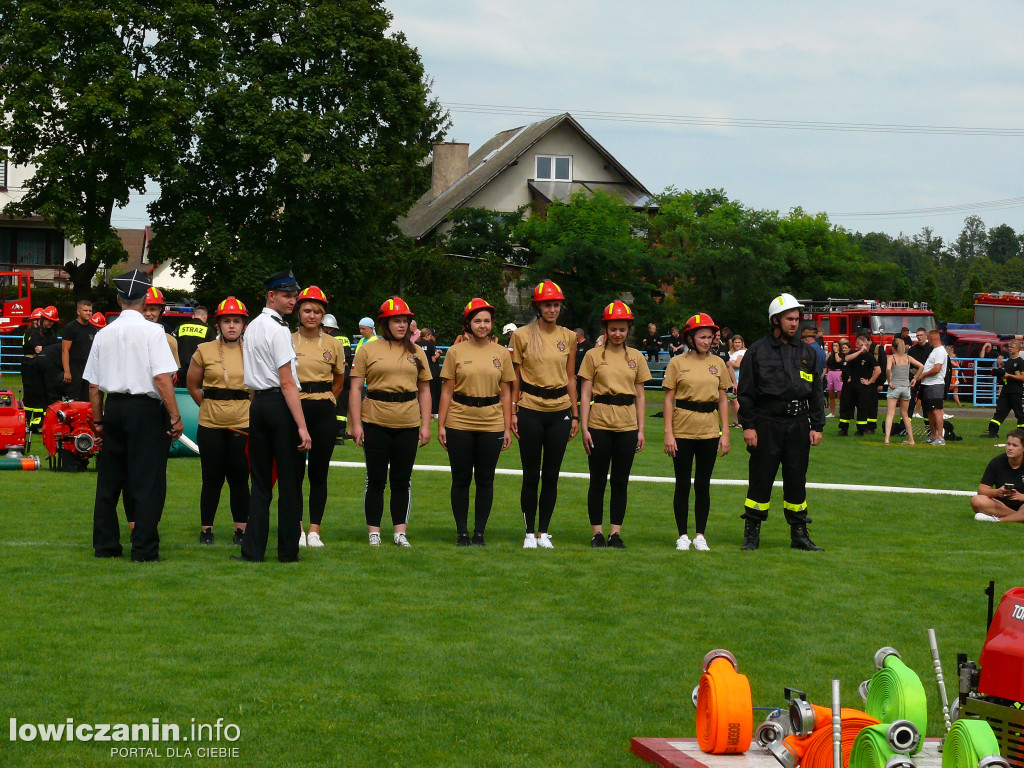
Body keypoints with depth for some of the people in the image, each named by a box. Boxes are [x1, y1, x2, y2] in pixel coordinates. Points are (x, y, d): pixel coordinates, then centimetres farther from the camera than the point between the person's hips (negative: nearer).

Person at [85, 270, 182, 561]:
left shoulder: (103, 334, 7)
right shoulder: (151, 331, -8)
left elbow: (93, 384, 10)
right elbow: (162, 378, -15)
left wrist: (98, 420, 19)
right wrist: (175, 417, -11)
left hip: (113, 407, 5)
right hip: (145, 409, -5)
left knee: (108, 480, 12)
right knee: (147, 481, -2)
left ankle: (105, 545, 17)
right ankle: (144, 549, -3)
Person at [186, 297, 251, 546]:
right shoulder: (204, 351, 3)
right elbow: (192, 385, 13)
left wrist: (250, 408, 6)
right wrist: (209, 406, 11)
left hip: (243, 424, 0)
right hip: (210, 425, 0)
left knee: (239, 479, 3)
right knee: (212, 479, 3)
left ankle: (241, 529, 13)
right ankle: (206, 529, 14)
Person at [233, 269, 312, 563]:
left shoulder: (252, 328, 15)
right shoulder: (278, 330, -12)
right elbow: (287, 382, -17)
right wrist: (302, 426, -19)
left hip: (257, 404, 8)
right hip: (280, 405, -8)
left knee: (260, 481, 9)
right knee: (289, 482, 0)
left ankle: (252, 549, 6)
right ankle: (288, 552, 4)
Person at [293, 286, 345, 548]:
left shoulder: (332, 344, 5)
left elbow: (339, 381, 17)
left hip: (324, 411, 1)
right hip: (295, 409, -1)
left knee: (319, 472, 2)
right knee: (295, 471, 1)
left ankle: (314, 530, 7)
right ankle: (298, 529, 9)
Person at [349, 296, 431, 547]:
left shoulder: (416, 352, 11)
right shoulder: (368, 350, 2)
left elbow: (424, 390, 13)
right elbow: (355, 388, 0)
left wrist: (425, 425, 5)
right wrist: (356, 423, -7)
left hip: (408, 424, 2)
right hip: (375, 423, -2)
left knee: (402, 480, 6)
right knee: (376, 480, 2)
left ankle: (400, 532, 13)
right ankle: (373, 533, 10)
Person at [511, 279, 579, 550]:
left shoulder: (568, 337, 7)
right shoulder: (522, 335, 0)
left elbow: (570, 378, 11)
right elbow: (515, 377, 2)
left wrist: (575, 415, 8)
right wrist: (513, 412, -4)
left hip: (560, 411, 2)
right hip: (530, 410, -2)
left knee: (551, 476, 5)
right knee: (531, 475, 1)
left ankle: (544, 532, 14)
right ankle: (530, 532, 11)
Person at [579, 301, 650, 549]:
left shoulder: (636, 357, 9)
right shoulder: (594, 356, 2)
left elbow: (640, 395, 11)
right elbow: (585, 394, 1)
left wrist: (641, 430, 6)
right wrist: (584, 428, -6)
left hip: (627, 425, 2)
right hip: (599, 424, -2)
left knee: (621, 481, 5)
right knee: (598, 480, 2)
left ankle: (616, 532, 12)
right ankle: (597, 532, 10)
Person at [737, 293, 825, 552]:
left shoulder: (807, 353, 12)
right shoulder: (758, 351, 1)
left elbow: (816, 392, 15)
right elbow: (746, 392, 0)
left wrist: (816, 426, 8)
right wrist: (748, 426, -7)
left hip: (798, 424, 3)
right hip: (767, 423, -3)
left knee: (797, 480, 7)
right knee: (760, 479, -1)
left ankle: (799, 534, 14)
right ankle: (751, 534, 8)